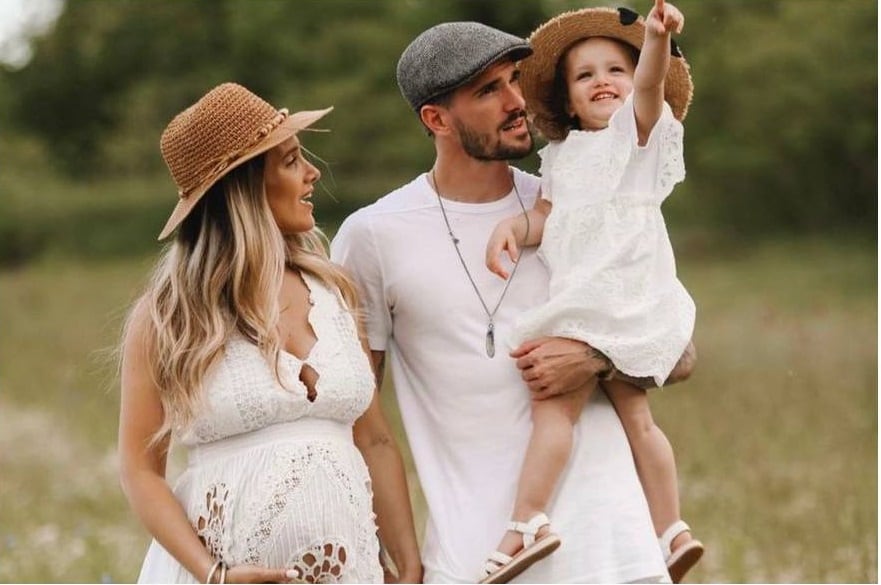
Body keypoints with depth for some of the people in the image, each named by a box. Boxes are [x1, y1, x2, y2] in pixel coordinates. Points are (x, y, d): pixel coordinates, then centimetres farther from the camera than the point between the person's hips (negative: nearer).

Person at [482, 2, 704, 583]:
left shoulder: (638, 127, 2)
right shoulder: (563, 154, 22)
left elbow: (649, 86, -18)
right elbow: (546, 214, 18)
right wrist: (514, 226, -5)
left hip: (622, 291, -8)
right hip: (578, 295, 8)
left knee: (554, 399, -13)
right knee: (633, 413, 11)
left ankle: (525, 524, -13)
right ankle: (672, 529, 17)